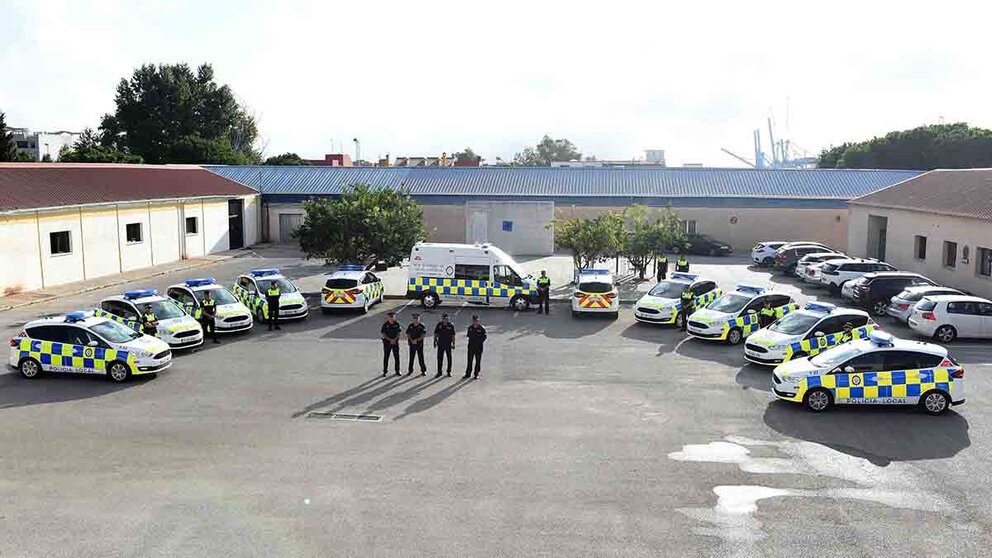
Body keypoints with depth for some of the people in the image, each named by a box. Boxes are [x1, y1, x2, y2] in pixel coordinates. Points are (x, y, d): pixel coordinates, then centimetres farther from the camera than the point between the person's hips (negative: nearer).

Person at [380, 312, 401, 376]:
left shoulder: (397, 324, 1)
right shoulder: (385, 324, -6)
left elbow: (398, 333, 3)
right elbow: (383, 334, -6)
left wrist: (395, 339, -12)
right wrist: (390, 340, -15)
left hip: (395, 342, 2)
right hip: (387, 342, -2)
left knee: (397, 357, 2)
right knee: (386, 357, 2)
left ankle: (397, 371, 11)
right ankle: (384, 371, 8)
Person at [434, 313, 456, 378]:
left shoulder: (451, 325, -4)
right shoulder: (439, 325, 1)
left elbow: (453, 335, -1)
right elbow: (435, 334, 7)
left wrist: (453, 343, -4)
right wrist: (435, 341, 2)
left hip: (448, 345, -1)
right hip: (440, 344, 1)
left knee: (449, 358, 7)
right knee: (439, 358, 3)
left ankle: (449, 372, 19)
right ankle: (439, 372, 10)